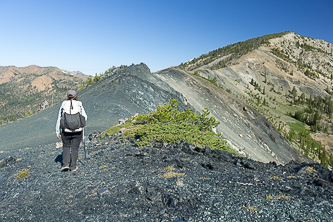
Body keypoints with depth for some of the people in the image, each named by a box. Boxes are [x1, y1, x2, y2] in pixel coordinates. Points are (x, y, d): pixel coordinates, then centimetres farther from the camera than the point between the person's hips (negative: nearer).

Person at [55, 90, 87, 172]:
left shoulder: (63, 105, -1)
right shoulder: (79, 105, -2)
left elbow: (59, 119, 0)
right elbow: (85, 117, 3)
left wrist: (58, 132, 7)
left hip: (66, 131, 1)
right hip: (78, 131, 0)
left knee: (66, 147, 21)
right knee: (75, 148, 13)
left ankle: (65, 164, 11)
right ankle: (73, 167, 15)